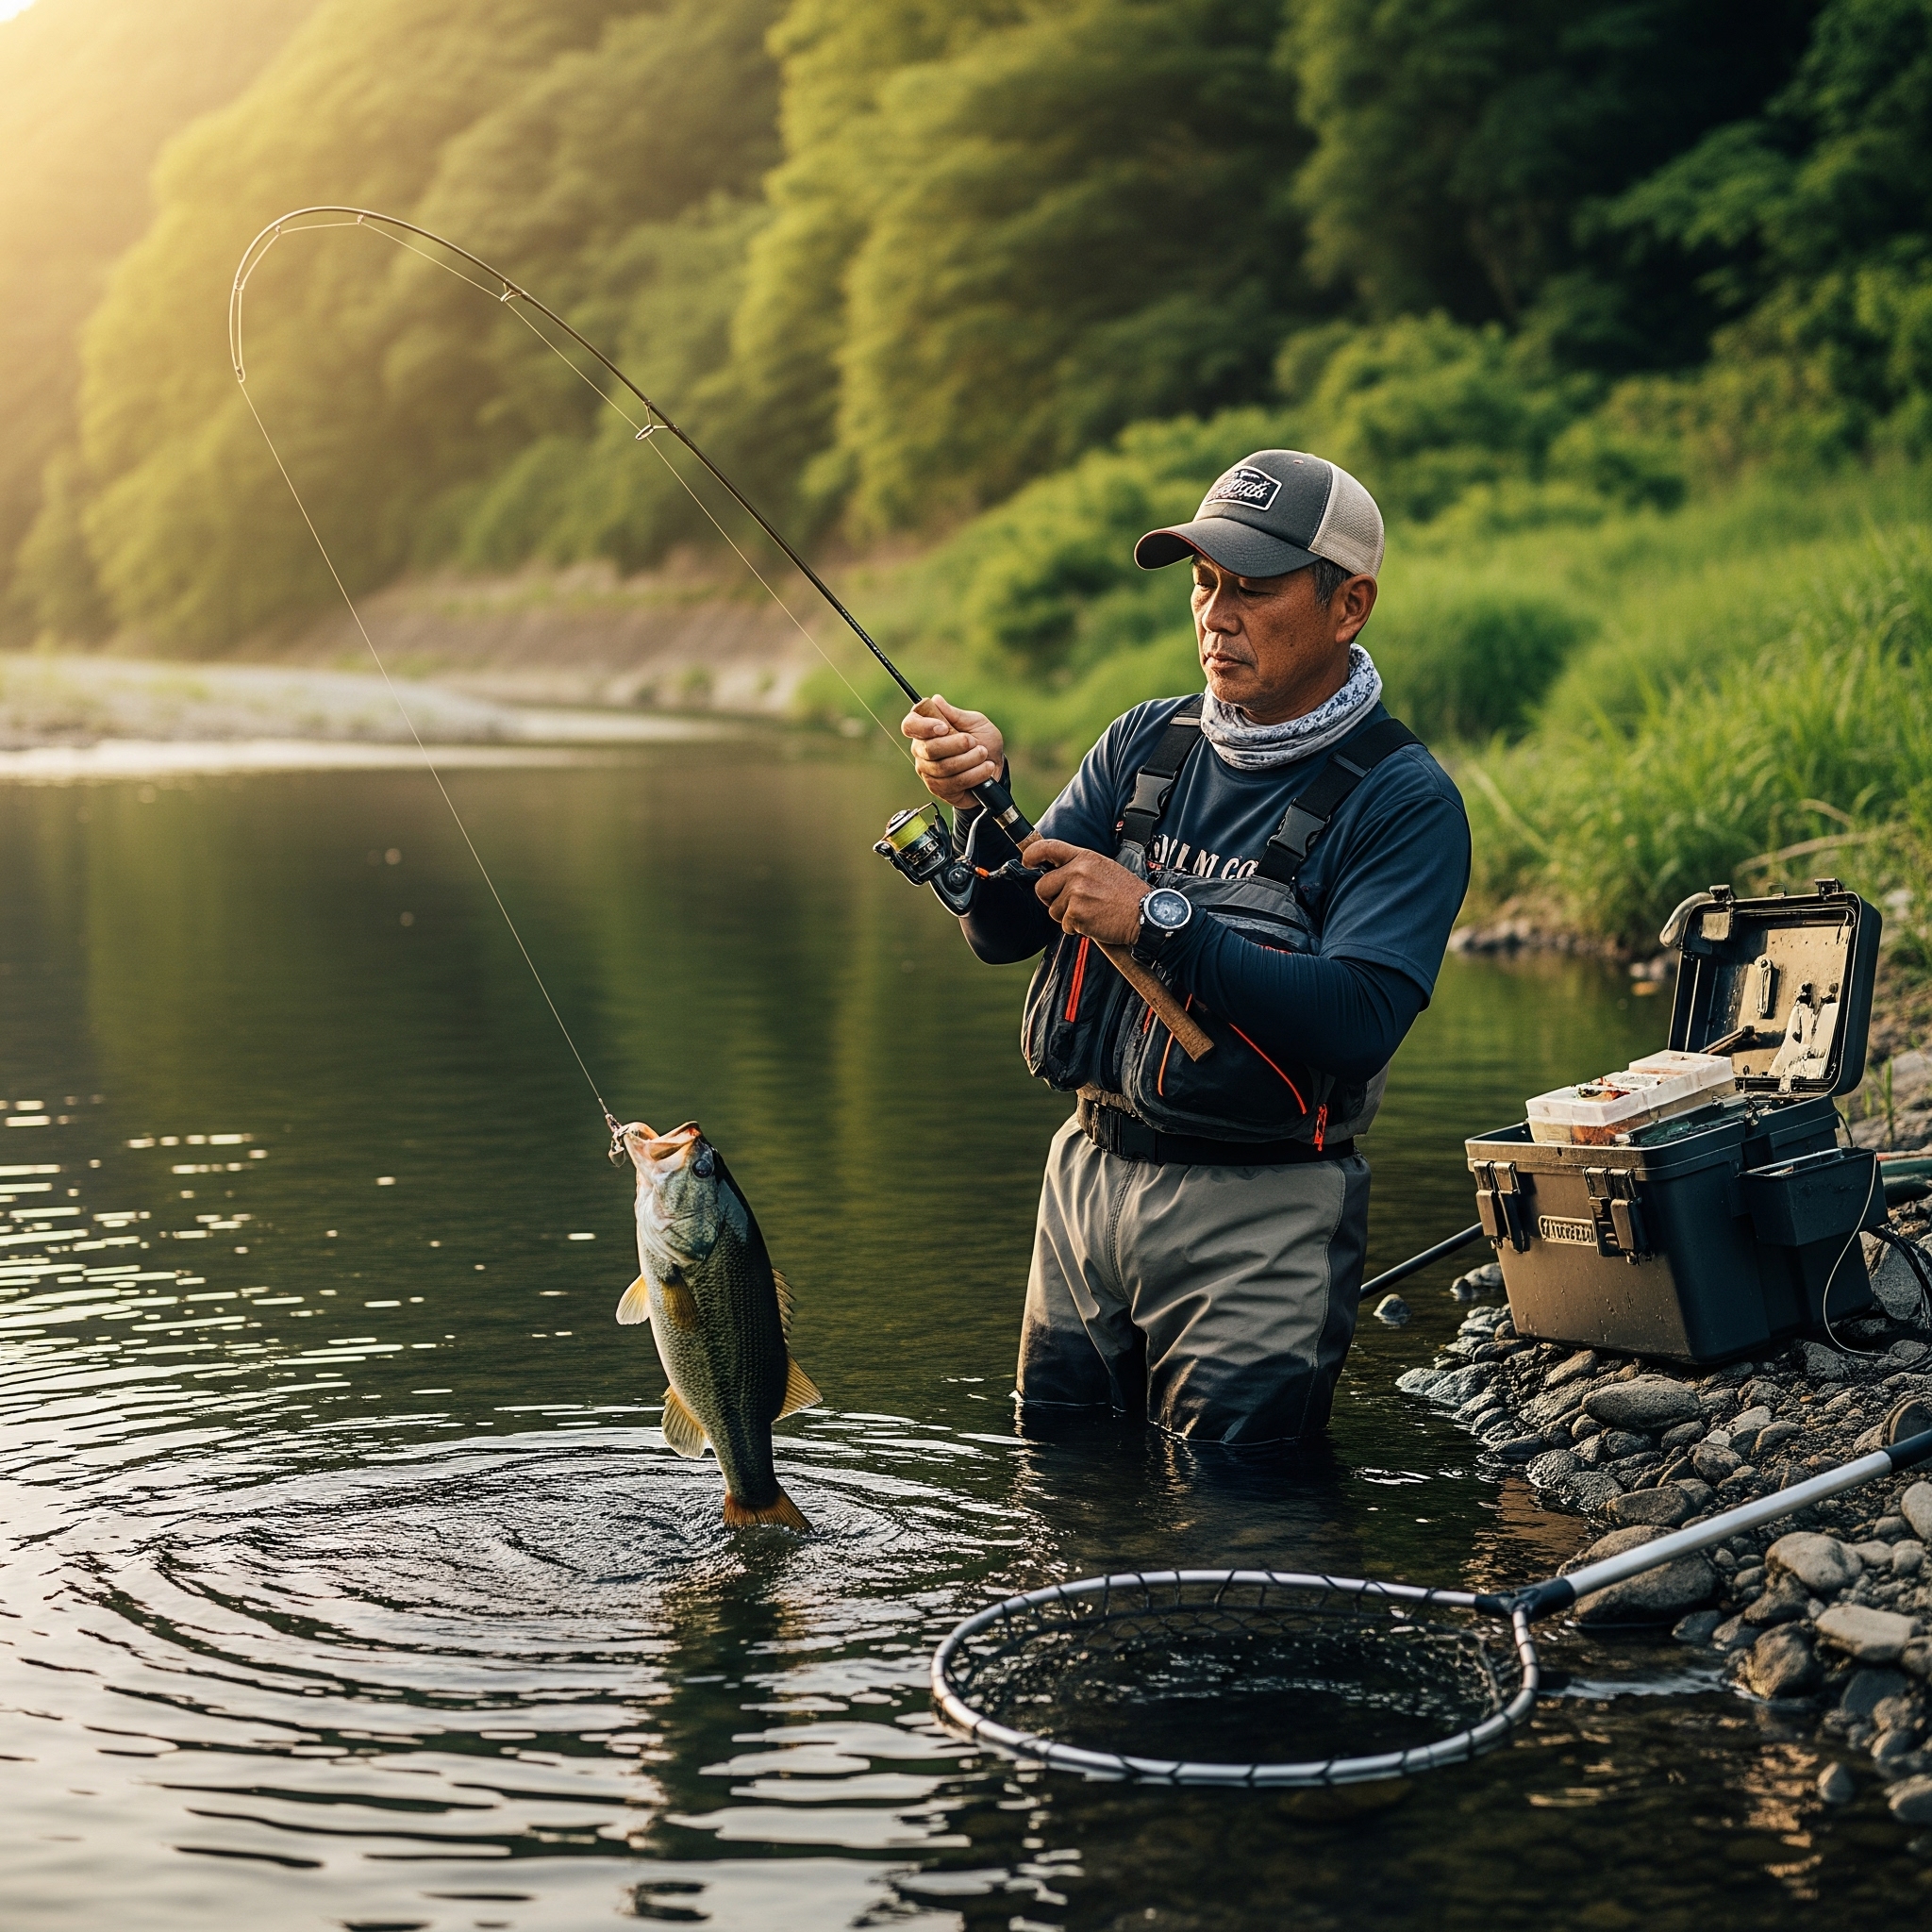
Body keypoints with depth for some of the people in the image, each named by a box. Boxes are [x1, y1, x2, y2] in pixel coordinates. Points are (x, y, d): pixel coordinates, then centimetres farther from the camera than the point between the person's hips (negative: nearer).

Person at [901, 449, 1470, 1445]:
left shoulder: (1404, 800, -11)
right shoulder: (1145, 745, 7)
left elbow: (1359, 1020, -23)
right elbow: (1002, 933, 3)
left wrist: (1159, 919, -26)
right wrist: (981, 802, -17)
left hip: (1257, 1218, -5)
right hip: (1087, 1175, 6)